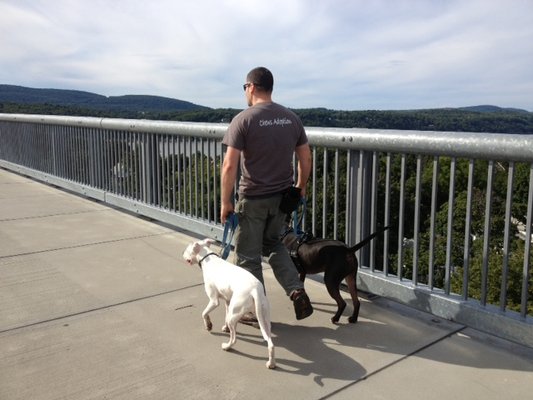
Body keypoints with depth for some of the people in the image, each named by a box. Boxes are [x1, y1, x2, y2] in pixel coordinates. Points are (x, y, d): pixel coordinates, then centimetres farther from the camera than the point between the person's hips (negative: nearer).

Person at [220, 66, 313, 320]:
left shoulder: (243, 120, -13)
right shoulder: (291, 118, 4)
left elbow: (230, 166, -17)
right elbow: (306, 159, 9)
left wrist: (225, 202, -8)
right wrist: (301, 187, 23)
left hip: (252, 199, -6)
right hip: (282, 196, 6)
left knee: (248, 256, 11)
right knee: (272, 243, 26)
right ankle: (296, 291, 11)